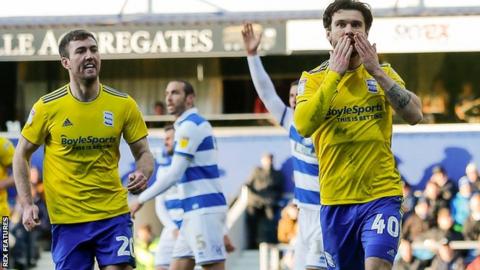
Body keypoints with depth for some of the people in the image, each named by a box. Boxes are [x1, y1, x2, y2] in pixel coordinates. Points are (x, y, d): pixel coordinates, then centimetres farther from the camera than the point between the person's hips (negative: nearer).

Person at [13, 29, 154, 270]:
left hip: (114, 214, 1)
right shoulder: (47, 107, -5)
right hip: (66, 219, -1)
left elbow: (143, 153, 8)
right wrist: (27, 204, -5)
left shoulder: (123, 104, -1)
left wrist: (143, 174, -15)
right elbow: (21, 155, 5)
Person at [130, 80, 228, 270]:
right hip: (196, 211, 10)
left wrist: (141, 200, -10)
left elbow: (174, 174, -16)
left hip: (204, 209, -10)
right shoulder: (196, 124, 19)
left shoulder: (189, 126, -11)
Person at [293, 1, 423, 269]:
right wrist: (334, 73, -16)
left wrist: (376, 71, -14)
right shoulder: (314, 78, 2)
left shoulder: (384, 73, 5)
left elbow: (414, 115, -10)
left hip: (381, 195, -1)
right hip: (336, 200, 1)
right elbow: (304, 126, -17)